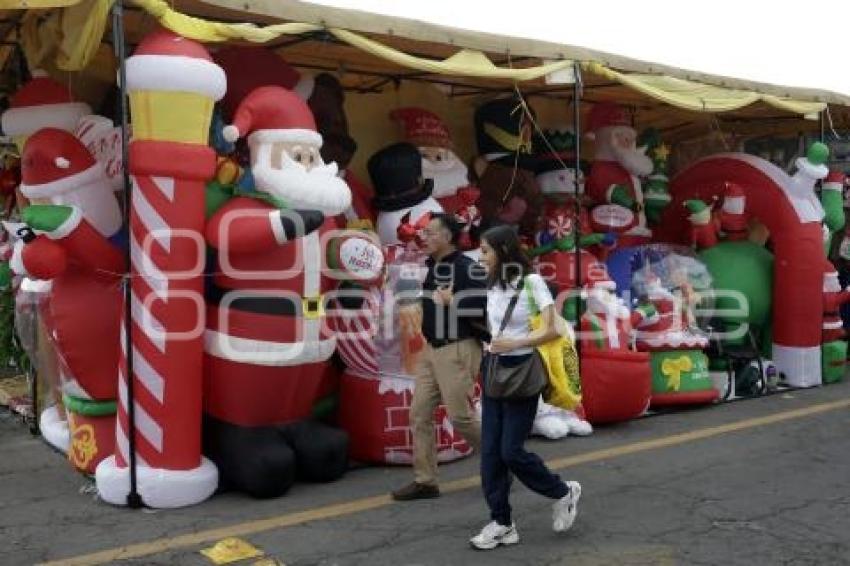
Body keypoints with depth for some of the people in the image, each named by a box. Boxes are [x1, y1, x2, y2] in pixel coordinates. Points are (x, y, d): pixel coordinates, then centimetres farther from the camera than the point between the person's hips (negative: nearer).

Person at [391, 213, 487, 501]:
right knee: (419, 414, 5)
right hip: (431, 350, 9)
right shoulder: (431, 266, 12)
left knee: (461, 417, -2)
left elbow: (487, 305, -23)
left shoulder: (467, 268, -15)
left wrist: (452, 302, -19)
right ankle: (425, 482, 13)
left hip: (457, 350, -9)